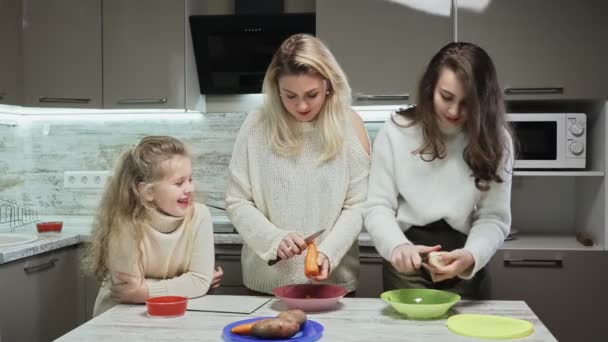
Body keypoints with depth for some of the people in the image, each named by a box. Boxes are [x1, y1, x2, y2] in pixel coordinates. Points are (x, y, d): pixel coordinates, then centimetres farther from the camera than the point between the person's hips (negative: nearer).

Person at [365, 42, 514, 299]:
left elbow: (494, 217, -8)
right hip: (407, 266, -1)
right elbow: (378, 207, -7)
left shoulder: (495, 140, -4)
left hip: (465, 269, 1)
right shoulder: (397, 131, -8)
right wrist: (398, 246, -26)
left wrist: (470, 256, -28)